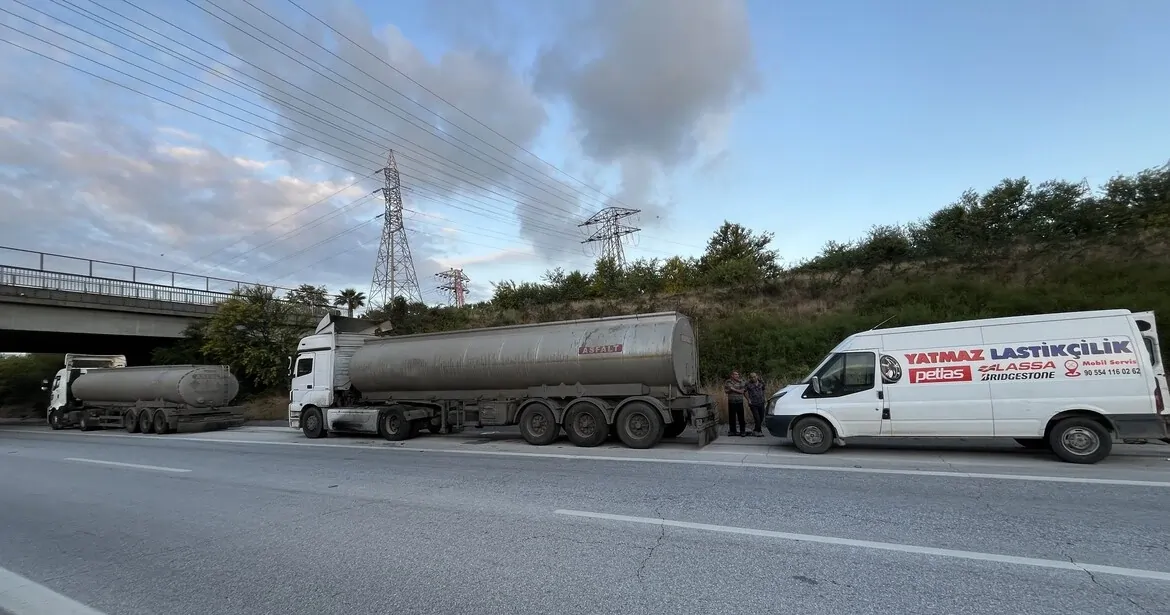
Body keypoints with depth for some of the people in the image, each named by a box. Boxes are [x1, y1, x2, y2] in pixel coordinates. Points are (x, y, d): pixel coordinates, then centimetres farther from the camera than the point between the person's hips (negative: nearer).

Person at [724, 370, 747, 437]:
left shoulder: (740, 382, 0)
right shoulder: (728, 382, 5)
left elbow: (742, 391, -6)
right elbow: (726, 391, 5)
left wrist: (734, 389, -15)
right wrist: (730, 390, -14)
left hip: (739, 401, -1)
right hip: (731, 401, 1)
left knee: (741, 416, -2)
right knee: (732, 417, 3)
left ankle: (742, 430, 6)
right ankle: (732, 431, 12)